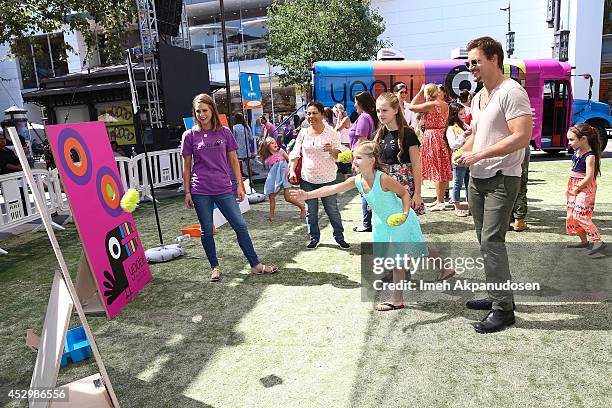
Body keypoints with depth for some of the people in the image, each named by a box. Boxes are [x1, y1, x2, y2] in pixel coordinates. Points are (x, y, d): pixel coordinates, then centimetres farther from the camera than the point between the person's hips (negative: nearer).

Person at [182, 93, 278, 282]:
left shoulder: (224, 132, 4)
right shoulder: (190, 135, 2)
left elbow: (233, 160, 8)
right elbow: (186, 166, 5)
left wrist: (240, 184, 4)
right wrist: (187, 192, 2)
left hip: (223, 189, 1)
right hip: (200, 191, -1)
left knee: (241, 226, 1)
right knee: (207, 230, 7)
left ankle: (256, 265, 11)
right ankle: (215, 267, 24)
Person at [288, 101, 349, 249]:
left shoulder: (331, 133, -3)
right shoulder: (303, 133, 3)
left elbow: (339, 156, -2)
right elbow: (295, 153, 8)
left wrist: (332, 150, -23)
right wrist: (292, 170, -4)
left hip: (327, 180, -2)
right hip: (307, 180, 2)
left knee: (333, 210, 5)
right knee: (311, 212, 11)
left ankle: (339, 237, 21)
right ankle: (314, 238, 26)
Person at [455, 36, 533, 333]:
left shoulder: (511, 92, -12)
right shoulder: (478, 97, 16)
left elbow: (522, 137, -22)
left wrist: (479, 154, -21)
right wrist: (463, 151, 6)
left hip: (501, 180, -9)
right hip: (477, 178, 9)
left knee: (491, 242, -11)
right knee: (485, 241, 13)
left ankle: (503, 309, 0)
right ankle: (496, 295, 27)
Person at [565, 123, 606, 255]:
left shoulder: (590, 156, -18)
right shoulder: (577, 151, 8)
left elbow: (589, 177, -21)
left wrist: (576, 189, -14)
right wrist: (571, 187, 13)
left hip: (585, 188, -9)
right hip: (574, 187, 9)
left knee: (580, 215, -16)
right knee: (571, 214, 11)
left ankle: (598, 241, -11)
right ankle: (584, 241, 22)